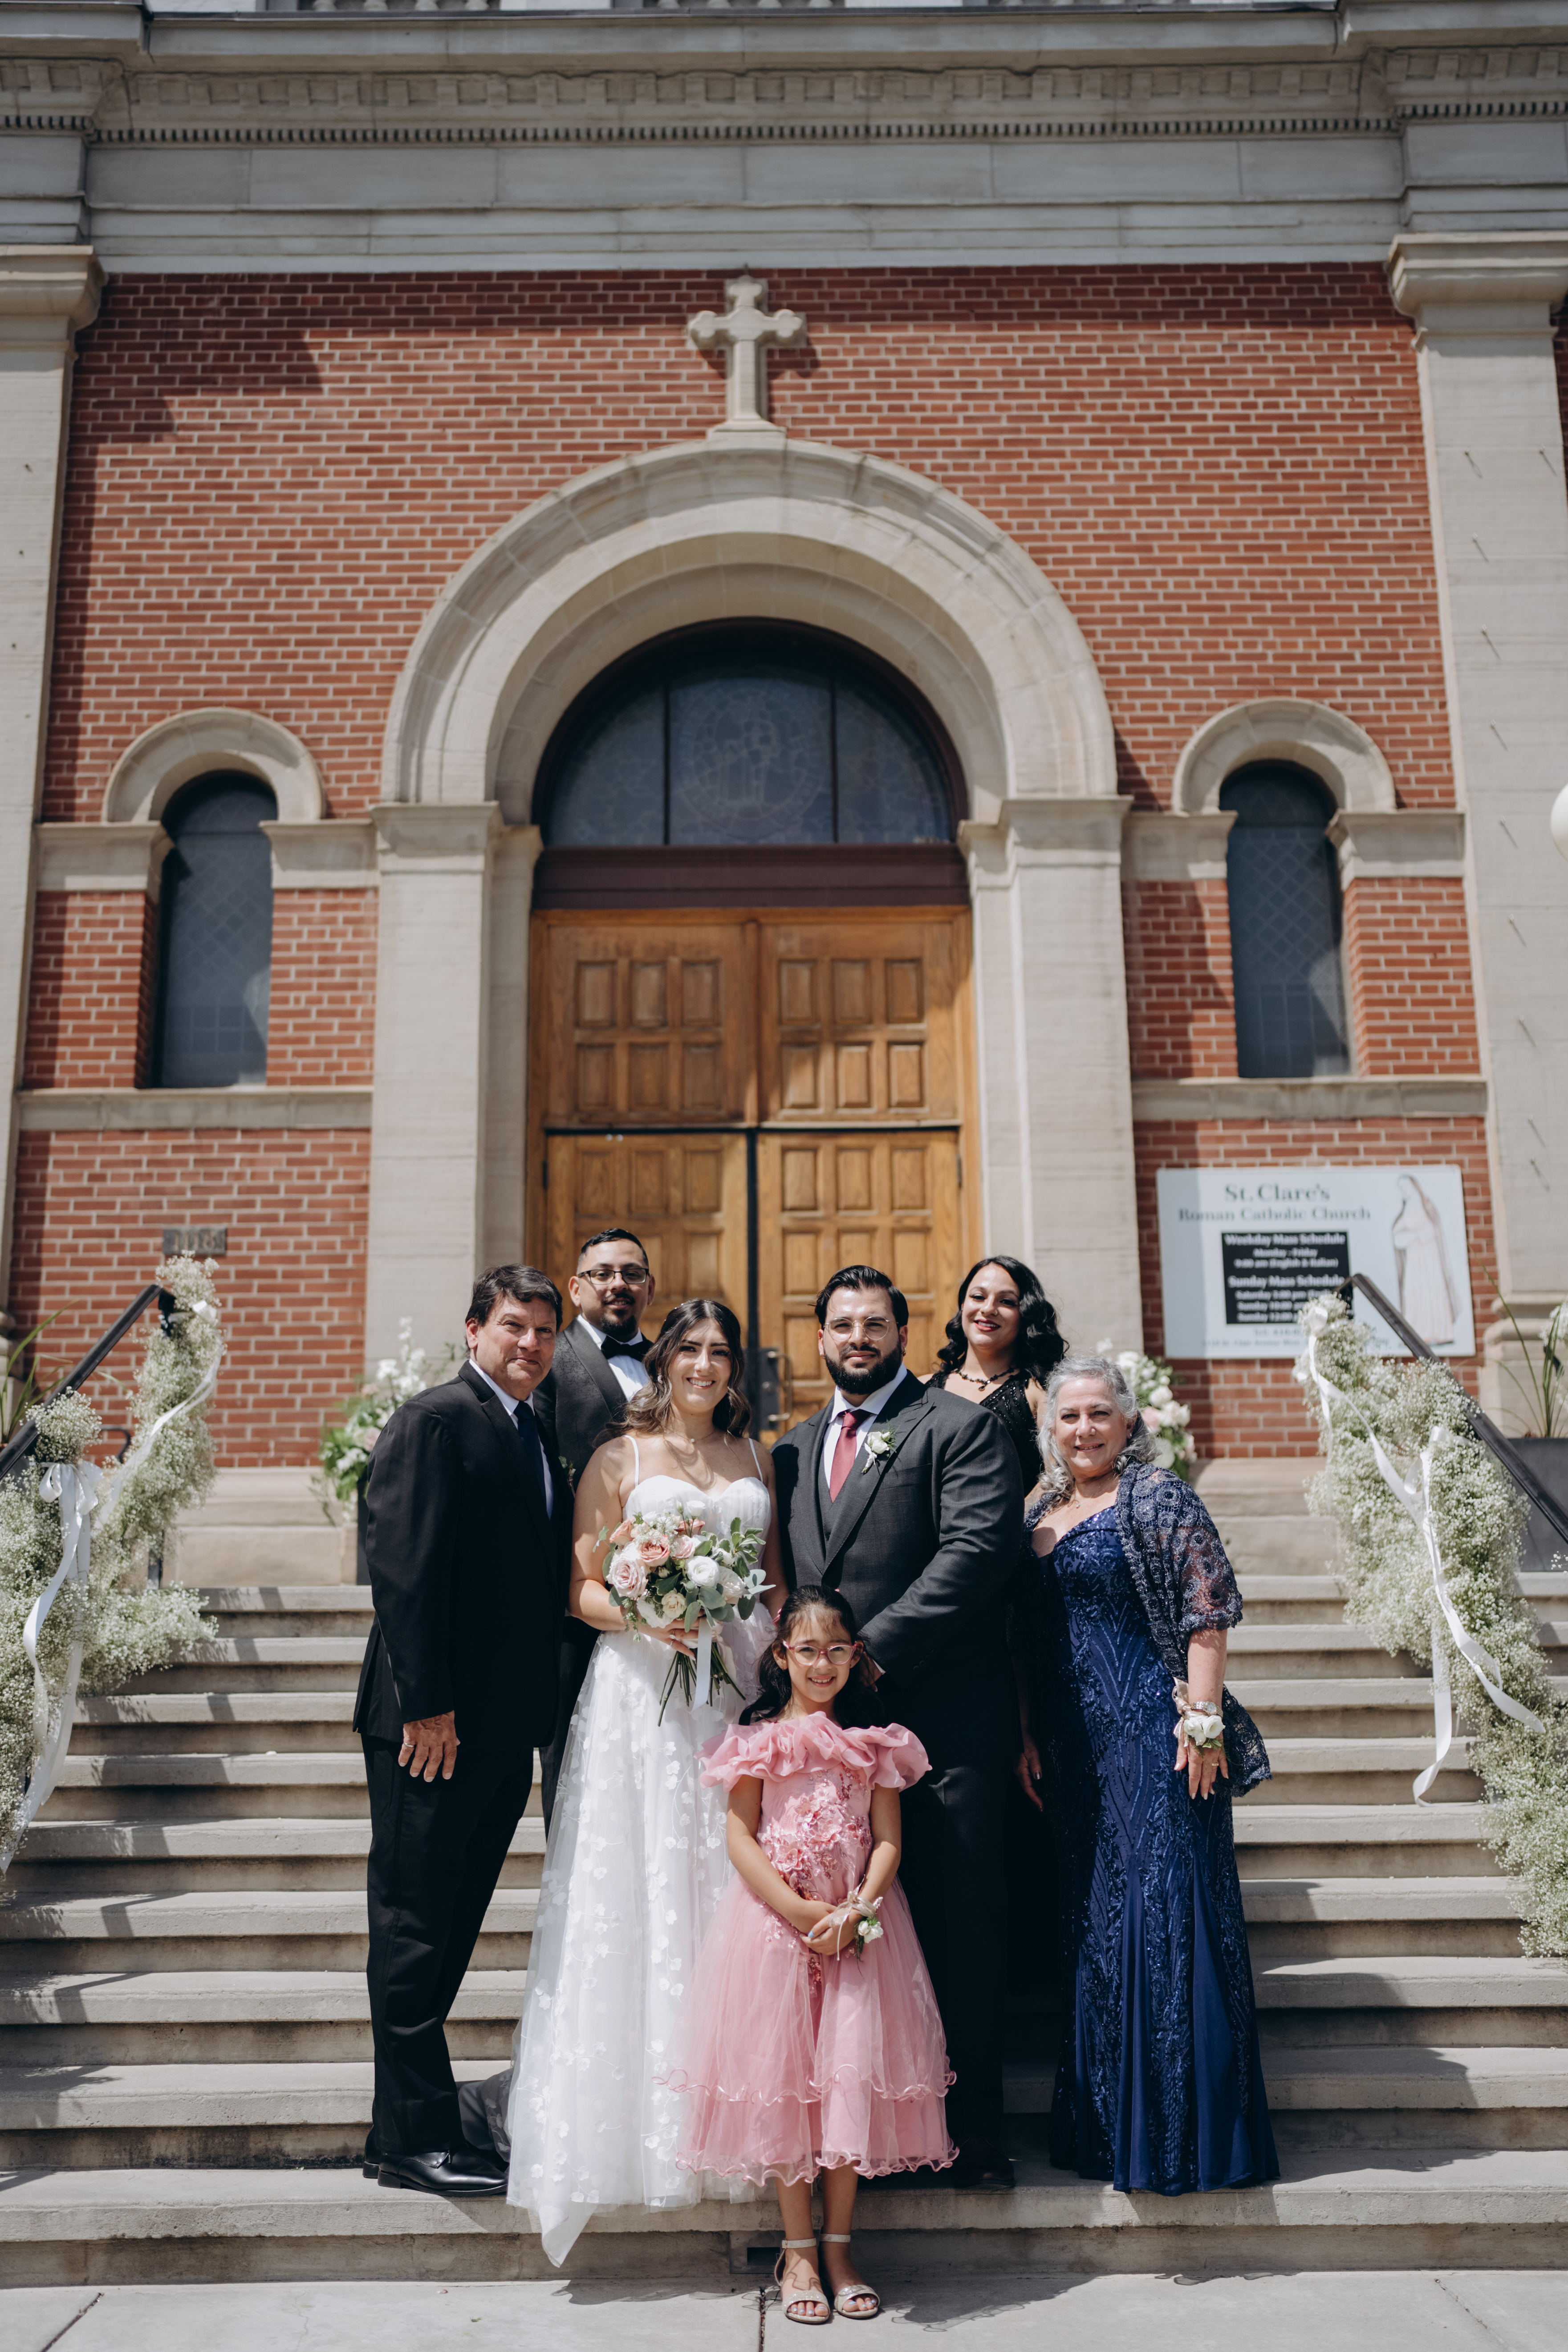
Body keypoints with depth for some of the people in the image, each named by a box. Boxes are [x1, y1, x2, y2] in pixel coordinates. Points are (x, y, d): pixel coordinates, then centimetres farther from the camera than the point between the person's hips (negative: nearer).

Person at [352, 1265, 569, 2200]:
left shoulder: (540, 1439, 15)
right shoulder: (436, 1420, -10)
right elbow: (405, 1568, -17)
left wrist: (543, 1711, 11)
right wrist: (426, 1702, -20)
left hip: (507, 1727, 9)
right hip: (436, 1724, -9)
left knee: (450, 1927, 14)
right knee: (416, 1928, 2)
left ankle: (407, 2127, 25)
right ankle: (418, 2138, 10)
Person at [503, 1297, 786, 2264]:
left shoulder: (756, 1458, 15)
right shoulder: (619, 1457, 5)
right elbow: (583, 1587, 1)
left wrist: (782, 1644, 0)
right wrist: (643, 1615, -17)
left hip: (741, 1685, 3)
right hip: (644, 1689, -3)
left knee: (731, 1883, 3)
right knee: (641, 1888, -3)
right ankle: (639, 2107, 6)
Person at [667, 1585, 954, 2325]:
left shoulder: (875, 1740, 7)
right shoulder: (758, 1737, 1)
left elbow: (888, 1840, 2)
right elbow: (739, 1835, -4)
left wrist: (856, 1910, -15)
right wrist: (801, 1912, -13)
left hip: (859, 1921, 1)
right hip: (774, 1918, -1)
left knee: (855, 2073, -3)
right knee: (779, 2072, -1)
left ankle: (838, 2244, 11)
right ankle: (797, 2250, 11)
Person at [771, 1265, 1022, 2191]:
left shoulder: (962, 1428, -1)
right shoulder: (796, 1447, 19)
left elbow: (977, 1552, -13)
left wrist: (873, 1650, -17)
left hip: (944, 1717, -5)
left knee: (961, 1925, 1)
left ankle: (973, 2125, 12)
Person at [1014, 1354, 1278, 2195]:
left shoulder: (1158, 1498, -5)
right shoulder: (1039, 1516, 14)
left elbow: (1207, 1612, -11)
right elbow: (1027, 1639, 17)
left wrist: (1204, 1719, -17)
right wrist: (1028, 1735, 12)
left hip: (1155, 1732, -7)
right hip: (1075, 1748, 7)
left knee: (1164, 1913, -5)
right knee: (1093, 1925, 12)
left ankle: (1189, 2131, 6)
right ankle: (1107, 2126, 23)